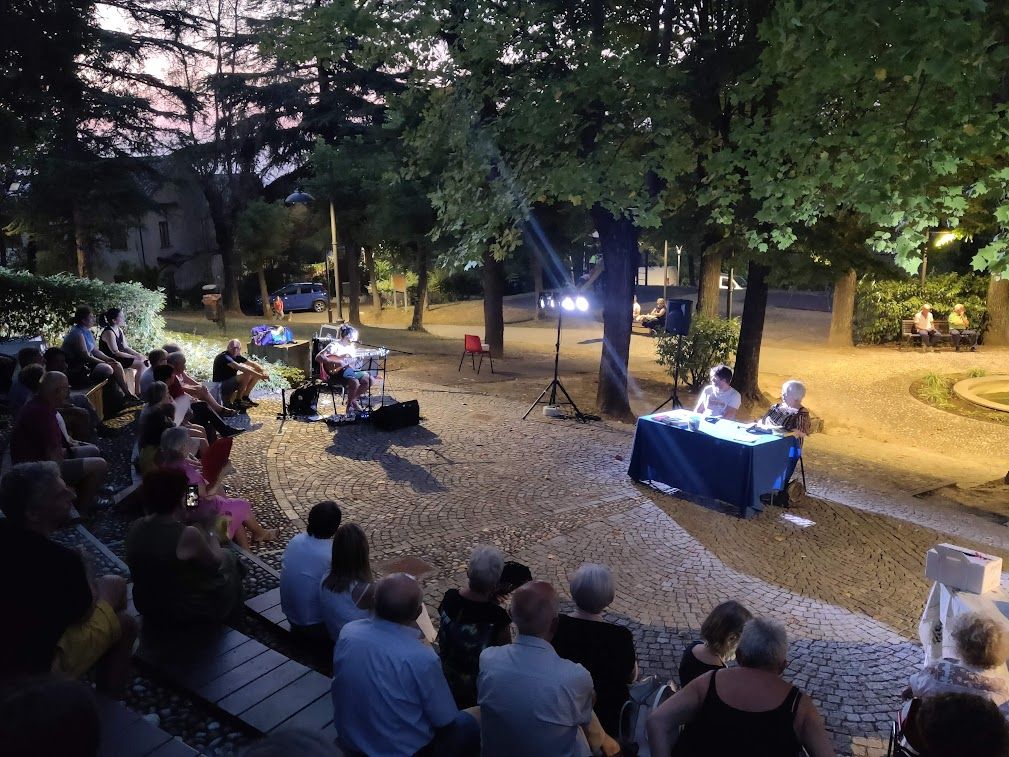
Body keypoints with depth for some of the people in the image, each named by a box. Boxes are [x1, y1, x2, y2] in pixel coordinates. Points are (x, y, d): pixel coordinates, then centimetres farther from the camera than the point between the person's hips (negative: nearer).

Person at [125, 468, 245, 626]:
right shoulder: (188, 535, -31)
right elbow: (215, 564, -12)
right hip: (184, 612, -6)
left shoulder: (135, 528, -10)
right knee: (228, 558, 16)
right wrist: (208, 526, -4)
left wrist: (181, 520, 5)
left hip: (147, 608, 7)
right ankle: (232, 612, 38)